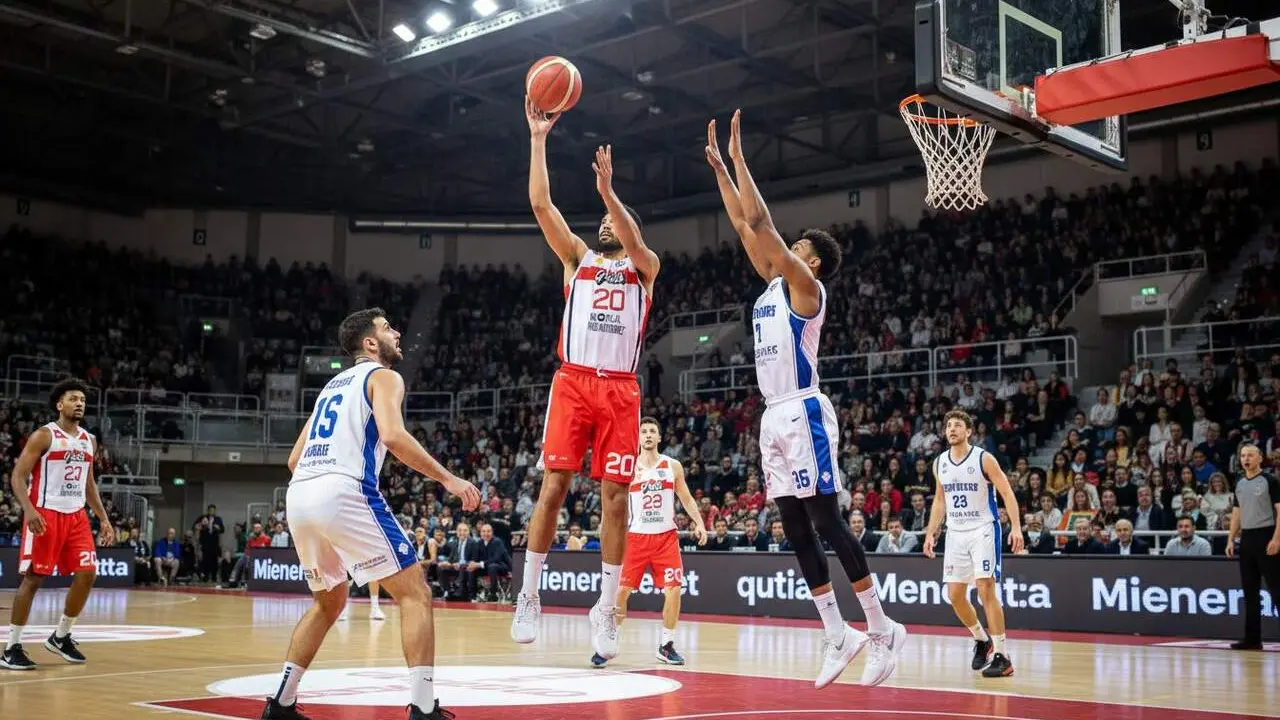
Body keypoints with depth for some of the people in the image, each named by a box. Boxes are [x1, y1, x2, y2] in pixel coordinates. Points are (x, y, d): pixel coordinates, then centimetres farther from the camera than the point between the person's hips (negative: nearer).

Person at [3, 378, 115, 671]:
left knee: (87, 574, 0)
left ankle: (60, 637, 17)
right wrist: (29, 510, -25)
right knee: (33, 579, -6)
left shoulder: (89, 441, 14)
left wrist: (103, 518, 15)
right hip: (45, 515, -6)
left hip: (76, 516, 6)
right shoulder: (43, 436, -6)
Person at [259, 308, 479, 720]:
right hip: (345, 493, -8)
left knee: (329, 602, 27)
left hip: (298, 496, 8)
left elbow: (294, 459, 30)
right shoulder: (383, 376, 7)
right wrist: (447, 478, -10)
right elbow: (393, 436, -14)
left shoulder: (333, 384, 30)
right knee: (414, 593, -2)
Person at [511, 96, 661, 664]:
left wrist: (606, 189, -23)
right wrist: (537, 138, 2)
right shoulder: (578, 257, 18)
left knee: (615, 498, -1)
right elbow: (540, 203, 7)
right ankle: (529, 596, 3)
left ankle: (605, 610, 6)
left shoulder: (645, 266, 14)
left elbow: (633, 242, -10)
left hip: (620, 389, 0)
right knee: (553, 486, -7)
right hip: (573, 381, 0)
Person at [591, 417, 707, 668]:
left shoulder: (673, 466, 6)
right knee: (621, 590, -7)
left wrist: (699, 523, -2)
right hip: (636, 536, -1)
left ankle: (666, 645, 8)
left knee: (673, 589, -7)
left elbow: (686, 499, 11)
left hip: (666, 537, 1)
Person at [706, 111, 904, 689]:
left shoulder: (805, 286, -5)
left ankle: (883, 629, -3)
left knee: (825, 520, -9)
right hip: (775, 417, 9)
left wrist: (739, 157, -6)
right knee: (794, 526, 6)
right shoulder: (774, 284, 18)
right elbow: (744, 227, 20)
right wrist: (719, 166, 20)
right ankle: (838, 635, 9)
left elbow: (761, 222, -11)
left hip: (803, 413, -9)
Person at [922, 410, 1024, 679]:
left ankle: (1001, 656, -9)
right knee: (955, 596, 5)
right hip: (955, 533, 6)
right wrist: (930, 533, 11)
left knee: (986, 590, -14)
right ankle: (982, 640, 28)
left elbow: (1007, 493, -10)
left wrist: (1016, 526, -21)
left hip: (983, 530, -6)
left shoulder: (984, 459, -9)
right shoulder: (939, 463, 7)